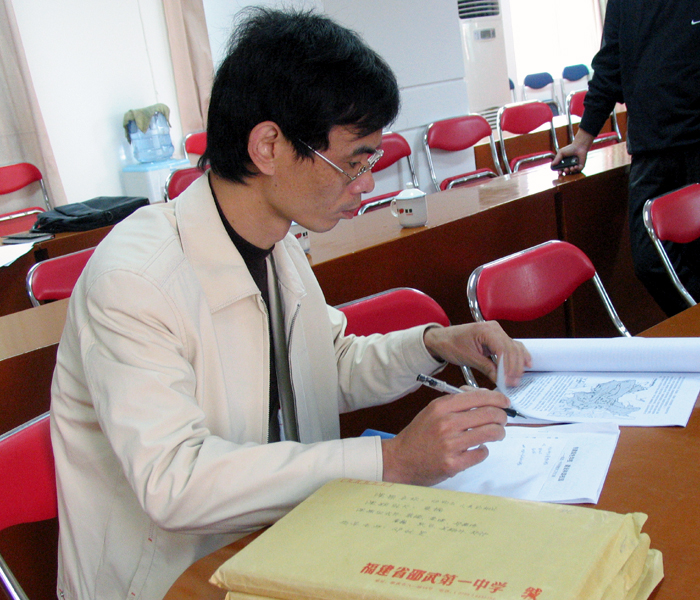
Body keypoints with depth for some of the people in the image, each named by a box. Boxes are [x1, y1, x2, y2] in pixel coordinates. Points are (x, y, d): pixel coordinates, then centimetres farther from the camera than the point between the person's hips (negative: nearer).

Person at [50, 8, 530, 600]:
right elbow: (171, 480, -31)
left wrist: (432, 345, -1)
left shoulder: (280, 249, 3)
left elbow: (333, 370, 17)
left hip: (272, 542, 7)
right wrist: (390, 461, -33)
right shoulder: (131, 282, -23)